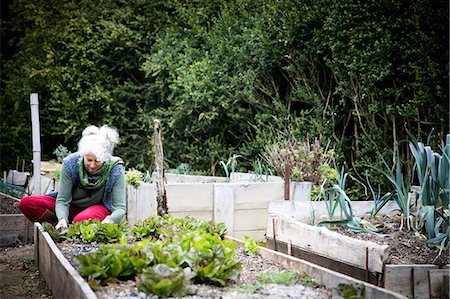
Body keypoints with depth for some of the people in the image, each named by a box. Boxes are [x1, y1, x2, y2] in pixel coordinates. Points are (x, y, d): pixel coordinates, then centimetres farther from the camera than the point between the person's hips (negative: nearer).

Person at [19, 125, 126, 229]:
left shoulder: (115, 169, -23)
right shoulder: (70, 163, -21)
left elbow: (120, 208, -21)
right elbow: (62, 200, -15)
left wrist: (110, 220, -43)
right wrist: (62, 219, -37)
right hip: (72, 206, 3)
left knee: (82, 219, -40)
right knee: (26, 203, -18)